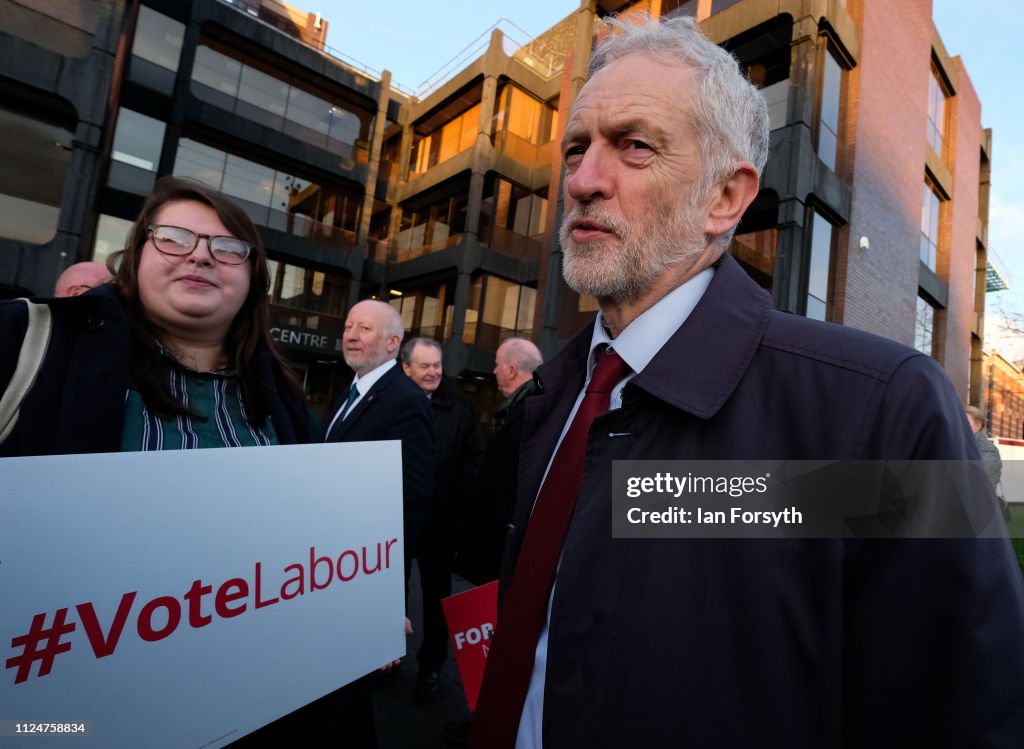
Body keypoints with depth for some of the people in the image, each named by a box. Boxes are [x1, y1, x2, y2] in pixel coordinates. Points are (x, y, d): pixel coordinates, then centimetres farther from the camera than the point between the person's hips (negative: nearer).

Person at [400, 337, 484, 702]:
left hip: (440, 518, 0)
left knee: (436, 593, 14)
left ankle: (431, 666, 32)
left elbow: (474, 459, -2)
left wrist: (457, 502, -8)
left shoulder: (459, 407, -3)